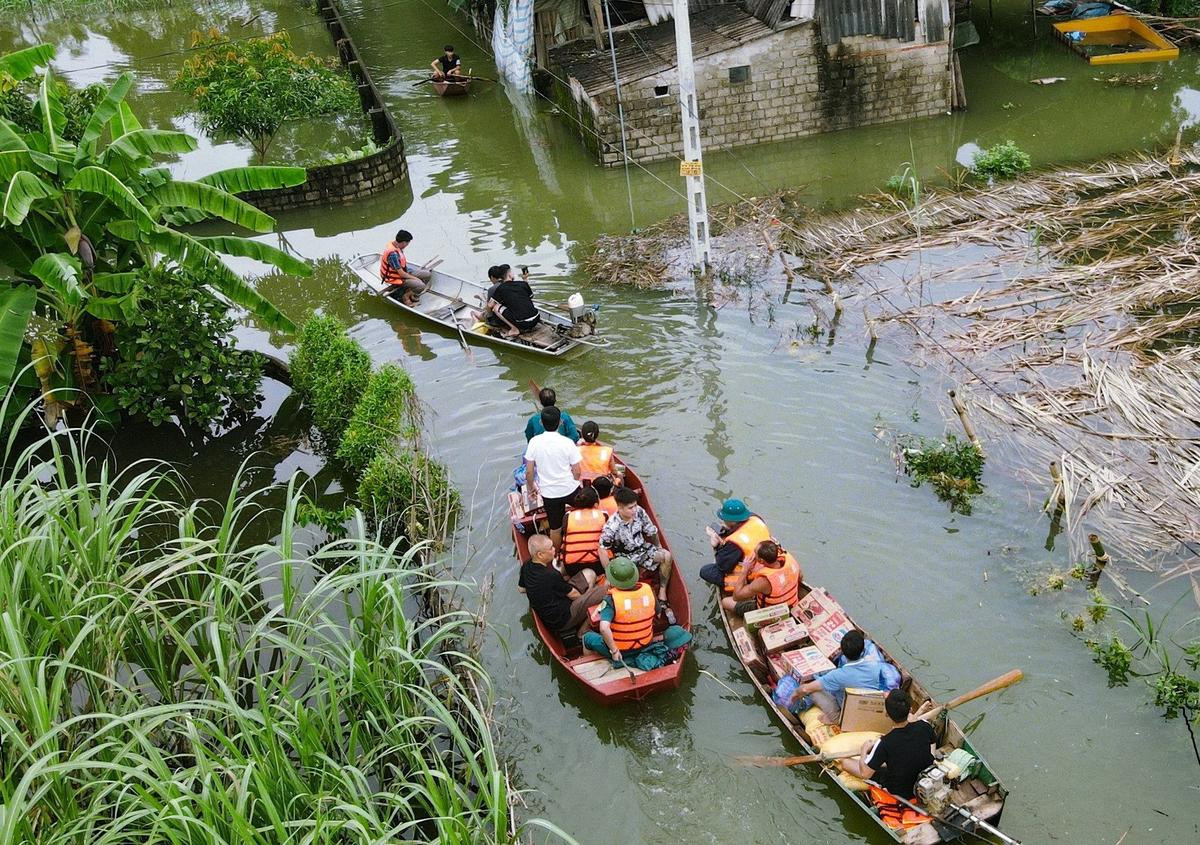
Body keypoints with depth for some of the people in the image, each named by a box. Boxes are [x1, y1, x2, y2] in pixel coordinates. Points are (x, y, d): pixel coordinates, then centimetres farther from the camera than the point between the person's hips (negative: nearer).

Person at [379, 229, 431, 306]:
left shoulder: (395, 245, -1)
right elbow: (401, 274, -26)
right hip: (394, 278, -10)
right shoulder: (393, 253, -31)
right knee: (421, 285, -25)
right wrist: (414, 278, -12)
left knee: (428, 274, 0)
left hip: (403, 270, 10)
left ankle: (410, 292, 13)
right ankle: (405, 296, 1)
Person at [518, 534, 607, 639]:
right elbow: (573, 595, -14)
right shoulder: (552, 575, -30)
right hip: (561, 622, -9)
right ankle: (582, 632, 6)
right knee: (602, 590, -9)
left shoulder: (526, 566, -6)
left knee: (589, 574, 11)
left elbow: (521, 588, 14)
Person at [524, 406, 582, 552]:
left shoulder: (534, 442, -11)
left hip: (549, 493, 1)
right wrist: (574, 484, 10)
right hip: (571, 490, -1)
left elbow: (529, 471, -6)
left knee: (555, 528, 17)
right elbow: (577, 471, -11)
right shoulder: (568, 443, -15)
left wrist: (531, 487, 11)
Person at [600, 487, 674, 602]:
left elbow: (651, 531, 1)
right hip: (625, 557, -5)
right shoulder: (612, 526, -28)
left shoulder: (639, 511, -15)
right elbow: (602, 550, -21)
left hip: (642, 549, 5)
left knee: (667, 556, -17)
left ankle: (662, 591, -7)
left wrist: (658, 547, 13)